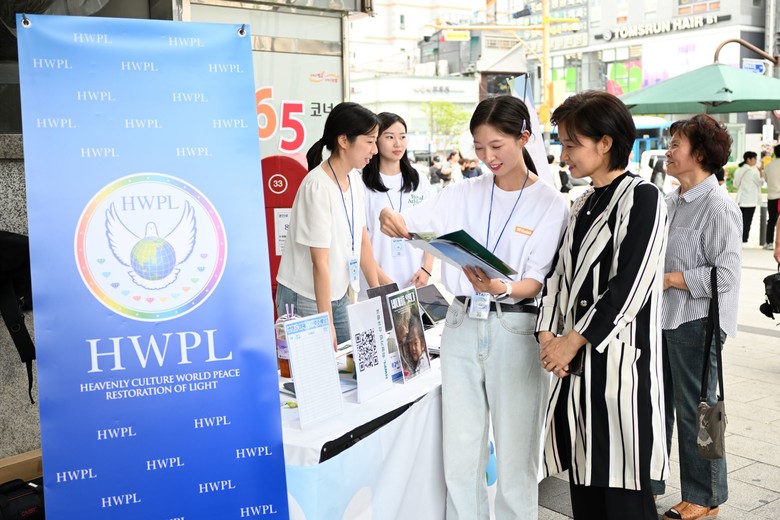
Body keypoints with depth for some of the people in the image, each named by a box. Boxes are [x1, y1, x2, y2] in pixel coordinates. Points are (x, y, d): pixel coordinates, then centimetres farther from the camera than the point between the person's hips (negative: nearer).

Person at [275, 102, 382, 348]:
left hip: (340, 294, 8)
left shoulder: (354, 179, 2)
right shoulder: (318, 187, -22)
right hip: (306, 298, -7)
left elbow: (363, 240, 9)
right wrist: (327, 324, -19)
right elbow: (320, 262, -21)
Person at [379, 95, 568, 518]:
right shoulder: (465, 194, 6)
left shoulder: (550, 204, -4)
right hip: (461, 325, 3)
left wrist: (502, 289, -29)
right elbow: (412, 223, -4)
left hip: (514, 330, -3)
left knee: (515, 456, 6)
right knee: (459, 455, 9)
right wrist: (391, 219, -28)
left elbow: (536, 282, -8)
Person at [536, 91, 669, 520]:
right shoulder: (583, 205, 18)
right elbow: (560, 274, 13)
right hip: (576, 358, 8)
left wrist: (574, 339, -12)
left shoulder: (642, 198, -6)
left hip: (619, 358, -7)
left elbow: (630, 286, -14)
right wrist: (548, 334, -2)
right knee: (583, 483, 12)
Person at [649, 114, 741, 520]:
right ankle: (648, 482, 34)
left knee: (694, 411, 5)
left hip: (696, 323, -8)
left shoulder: (718, 206, -16)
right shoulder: (670, 202, 9)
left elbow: (726, 274, -21)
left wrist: (670, 279, -18)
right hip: (661, 318, 8)